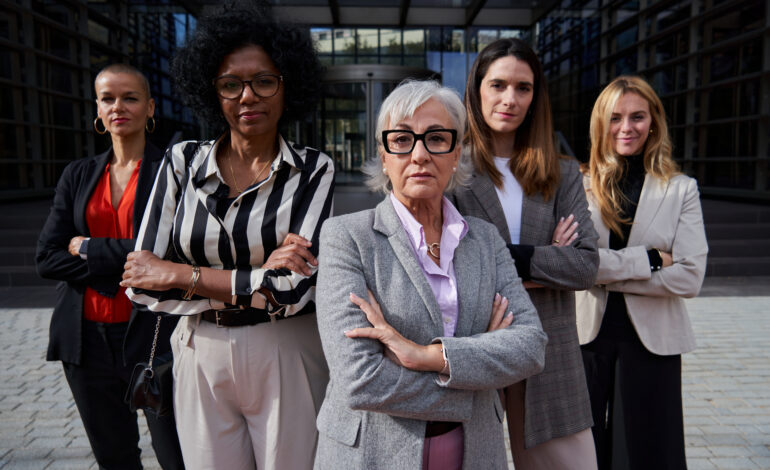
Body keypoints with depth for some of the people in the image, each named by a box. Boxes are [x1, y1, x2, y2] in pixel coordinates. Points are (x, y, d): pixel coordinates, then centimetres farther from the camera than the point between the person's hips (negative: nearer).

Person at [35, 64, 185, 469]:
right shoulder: (78, 175, 9)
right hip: (88, 337, 5)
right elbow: (46, 258, 1)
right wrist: (121, 266, -12)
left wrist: (88, 248, -8)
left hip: (152, 333, -4)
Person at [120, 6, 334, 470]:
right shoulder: (182, 161, -1)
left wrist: (181, 274, -14)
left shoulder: (314, 170, -7)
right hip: (201, 359, 2)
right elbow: (141, 283, -7)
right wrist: (256, 281, -17)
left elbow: (295, 289, -18)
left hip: (285, 360, -2)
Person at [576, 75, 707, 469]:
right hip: (588, 337, 0)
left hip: (651, 341, 0)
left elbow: (689, 277, -10)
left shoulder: (681, 189, 1)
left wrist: (605, 271, -15)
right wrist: (648, 260, -16)